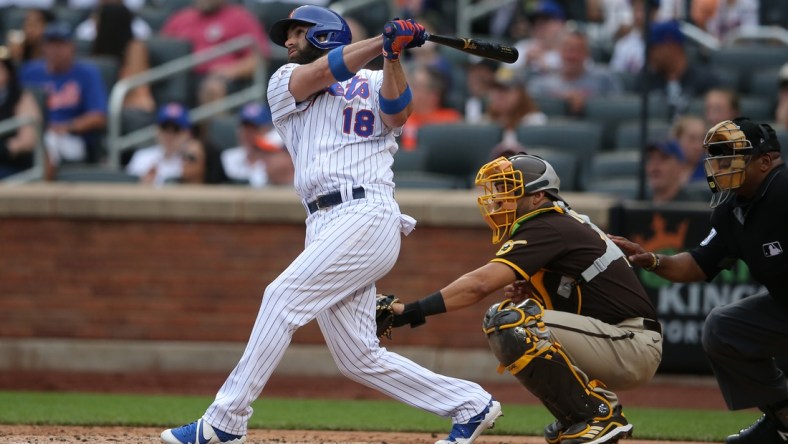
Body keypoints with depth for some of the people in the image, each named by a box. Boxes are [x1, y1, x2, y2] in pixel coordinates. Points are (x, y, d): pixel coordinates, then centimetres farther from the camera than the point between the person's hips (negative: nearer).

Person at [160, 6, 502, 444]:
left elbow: (396, 114, -7)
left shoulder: (373, 82, 13)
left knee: (283, 296, -18)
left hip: (367, 216, -6)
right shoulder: (285, 82, 20)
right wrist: (383, 41, -10)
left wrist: (392, 55, -19)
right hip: (323, 225, 6)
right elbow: (324, 72, 0)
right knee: (358, 358, 2)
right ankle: (470, 404, 12)